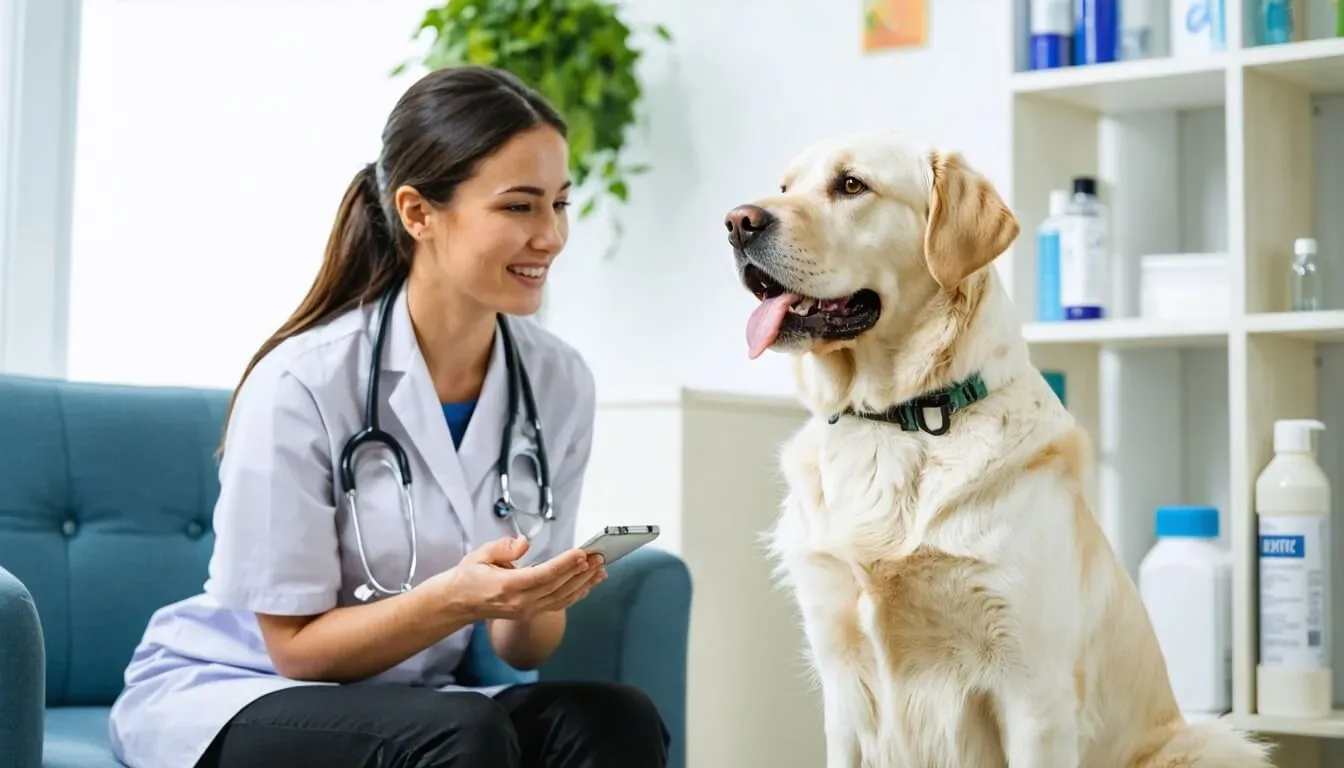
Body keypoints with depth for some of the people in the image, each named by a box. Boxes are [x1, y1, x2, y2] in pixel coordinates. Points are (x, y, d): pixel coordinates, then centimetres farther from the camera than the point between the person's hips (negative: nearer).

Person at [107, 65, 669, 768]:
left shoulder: (559, 381, -5)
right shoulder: (304, 381, -20)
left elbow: (519, 648, 2)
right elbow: (296, 645, -13)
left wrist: (530, 606, -22)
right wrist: (452, 599, -30)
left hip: (413, 703, 4)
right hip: (229, 698, -4)